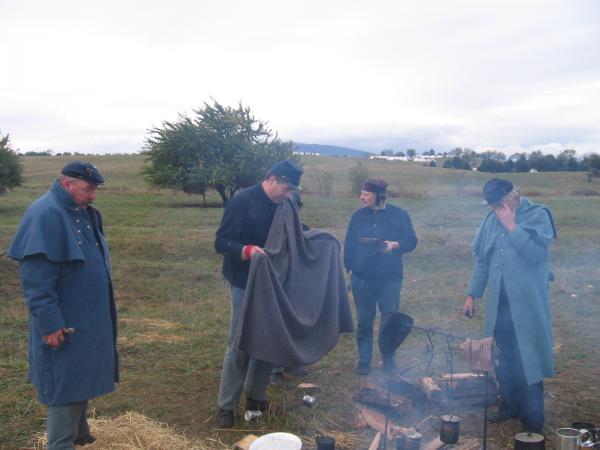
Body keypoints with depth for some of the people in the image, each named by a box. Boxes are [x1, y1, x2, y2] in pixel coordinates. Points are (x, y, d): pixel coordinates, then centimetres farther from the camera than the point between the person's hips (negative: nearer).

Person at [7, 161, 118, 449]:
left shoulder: (83, 212, 8)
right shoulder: (46, 215, -20)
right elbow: (35, 279, -23)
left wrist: (103, 314, 19)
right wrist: (49, 323, -23)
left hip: (87, 319, 9)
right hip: (63, 323, -9)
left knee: (82, 381, 20)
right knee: (66, 385, 1)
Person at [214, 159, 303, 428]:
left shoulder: (281, 205, 6)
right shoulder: (242, 202, -15)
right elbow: (221, 242, -19)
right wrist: (247, 250, -36)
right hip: (246, 285, -6)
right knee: (239, 346, -1)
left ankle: (256, 398, 27)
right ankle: (226, 406, 13)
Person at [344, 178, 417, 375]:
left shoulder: (399, 215, -3)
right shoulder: (358, 216, 3)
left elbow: (411, 241, 1)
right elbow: (349, 245, 7)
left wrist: (395, 245, -18)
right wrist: (350, 267, -1)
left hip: (390, 279, -1)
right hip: (362, 278, 2)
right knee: (364, 321, 8)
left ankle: (388, 359, 25)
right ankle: (364, 360, 21)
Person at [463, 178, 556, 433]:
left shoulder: (537, 215, -7)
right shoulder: (492, 220, 8)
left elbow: (536, 253, -22)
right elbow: (481, 260, 14)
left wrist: (512, 226, -17)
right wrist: (472, 294, 12)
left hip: (527, 304, -5)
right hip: (499, 303, 5)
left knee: (527, 360, 0)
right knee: (503, 359, 15)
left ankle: (533, 422, 12)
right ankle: (510, 405, 34)